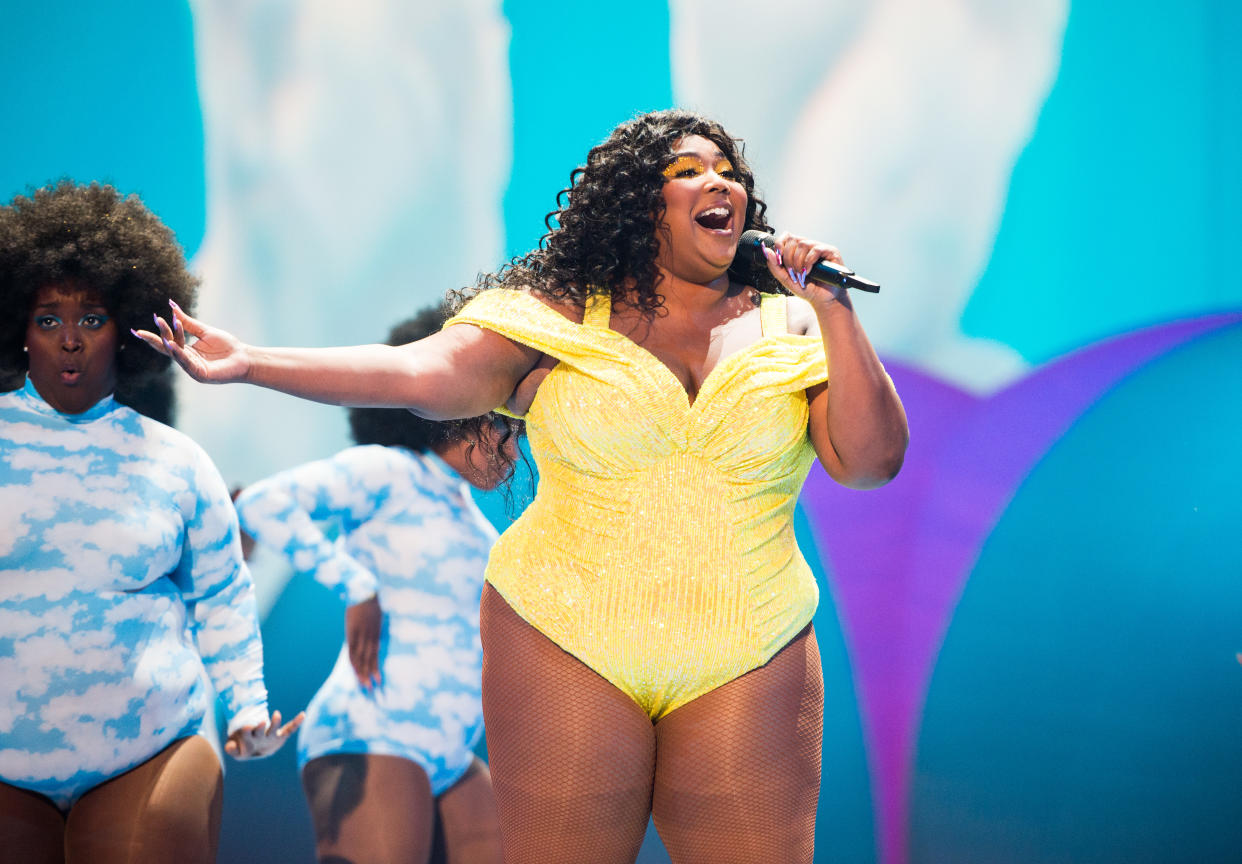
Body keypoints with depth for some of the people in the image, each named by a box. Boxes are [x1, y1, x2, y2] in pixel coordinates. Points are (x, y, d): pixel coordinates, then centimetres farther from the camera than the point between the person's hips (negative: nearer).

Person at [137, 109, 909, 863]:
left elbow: (872, 461, -1)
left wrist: (832, 308, -8)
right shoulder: (559, 318, 1)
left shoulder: (790, 327, 7)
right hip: (569, 652, -1)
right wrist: (250, 364, -22)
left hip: (744, 671, 2)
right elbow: (421, 373, -11)